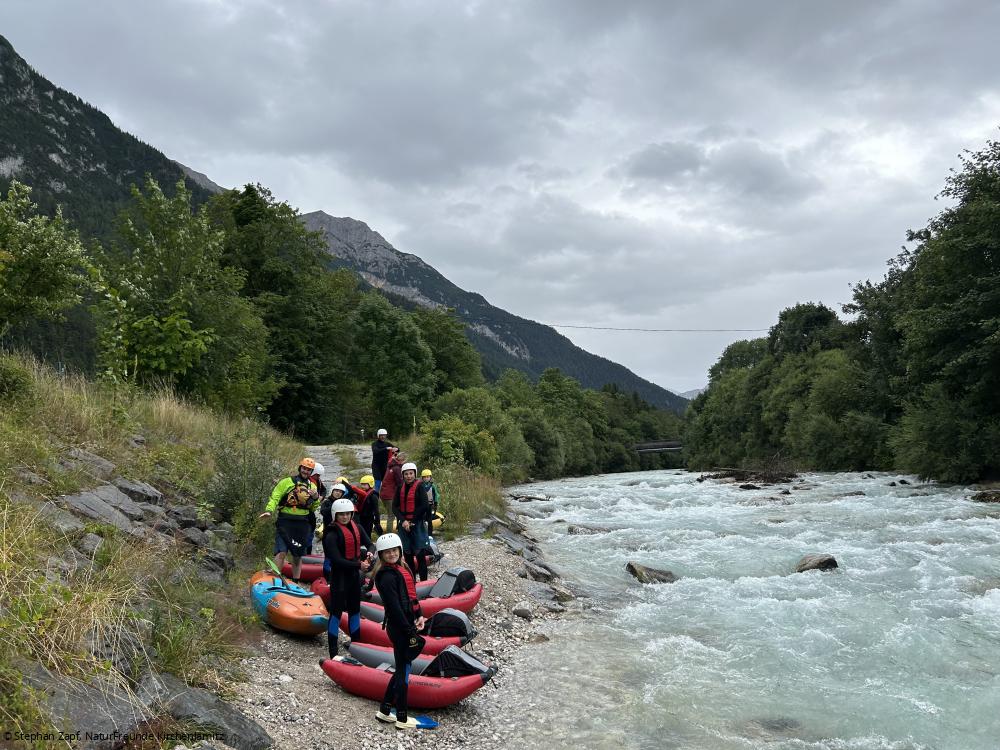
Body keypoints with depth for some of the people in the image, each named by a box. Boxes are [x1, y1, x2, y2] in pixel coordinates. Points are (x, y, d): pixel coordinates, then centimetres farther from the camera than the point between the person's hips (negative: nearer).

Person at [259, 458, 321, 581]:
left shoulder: (312, 487, 15)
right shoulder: (287, 482, 1)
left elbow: (313, 509, 18)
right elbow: (275, 497, -5)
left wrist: (316, 498, -1)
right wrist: (269, 510, -21)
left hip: (302, 525, 4)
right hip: (285, 522, -4)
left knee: (298, 556, 11)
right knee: (281, 552, -14)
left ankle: (295, 583, 21)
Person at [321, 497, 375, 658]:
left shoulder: (356, 528, 3)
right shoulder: (332, 534, -18)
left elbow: (369, 544, 8)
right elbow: (337, 560, -22)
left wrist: (370, 553, -15)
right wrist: (358, 565, -23)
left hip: (354, 574, 7)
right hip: (339, 576, -7)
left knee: (355, 609, 17)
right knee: (336, 611, -3)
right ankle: (333, 651, 4)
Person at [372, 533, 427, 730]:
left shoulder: (403, 569, 9)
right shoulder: (387, 576, -18)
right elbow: (395, 607, -21)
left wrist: (419, 616, 3)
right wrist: (410, 631, -19)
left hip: (407, 625, 9)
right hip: (398, 628, -9)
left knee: (402, 668, 18)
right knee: (403, 671, 2)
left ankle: (384, 711, 29)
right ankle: (402, 719, 14)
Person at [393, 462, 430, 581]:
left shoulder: (420, 487, -4)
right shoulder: (400, 488, 9)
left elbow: (424, 506, -10)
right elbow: (395, 506, 5)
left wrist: (412, 521, -9)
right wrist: (403, 520, -9)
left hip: (417, 523, -5)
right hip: (403, 523, 5)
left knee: (419, 553, -5)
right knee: (407, 554, 9)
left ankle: (423, 580, -3)